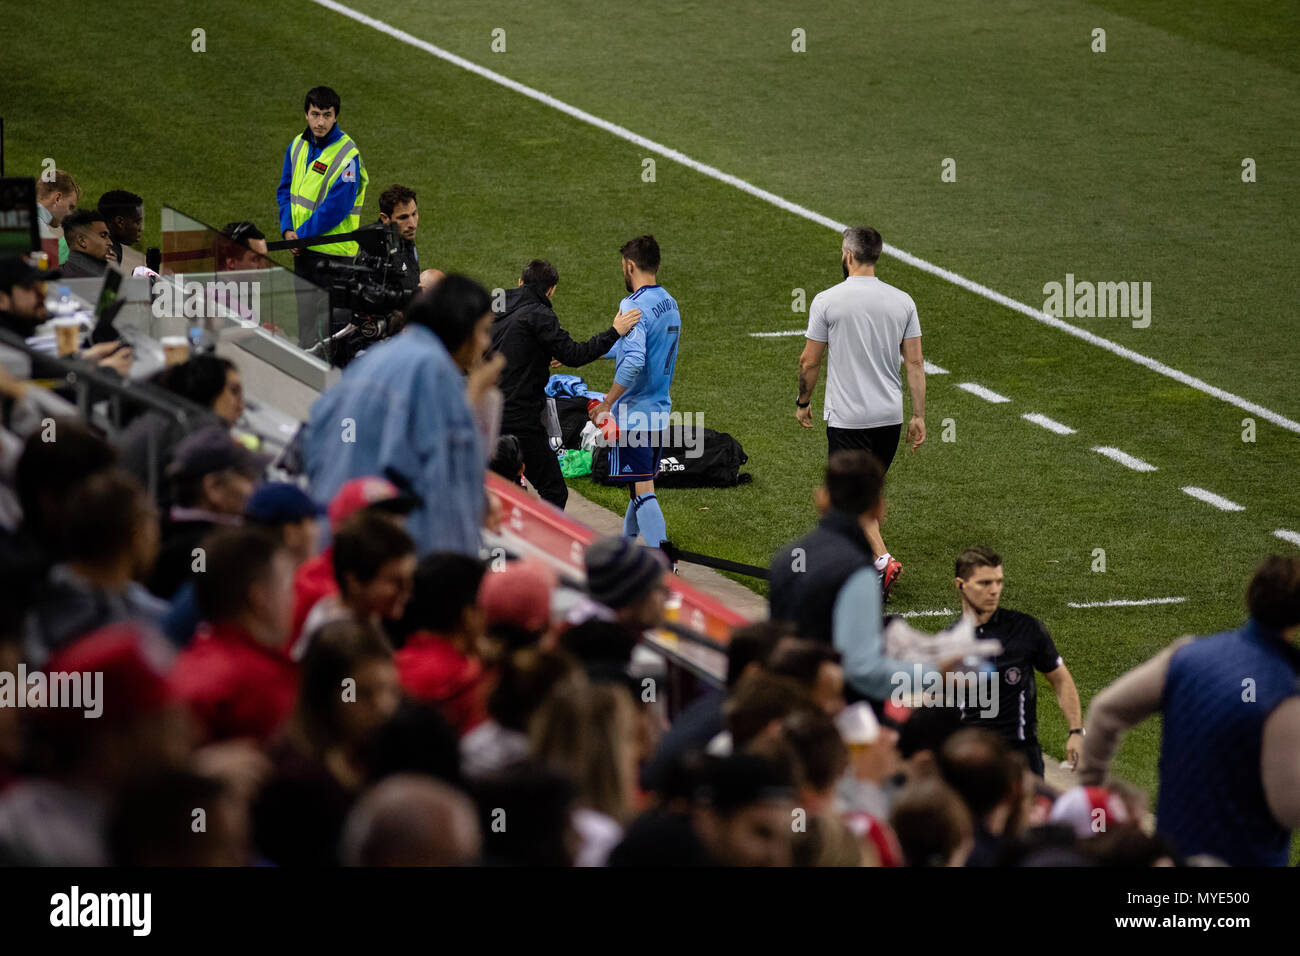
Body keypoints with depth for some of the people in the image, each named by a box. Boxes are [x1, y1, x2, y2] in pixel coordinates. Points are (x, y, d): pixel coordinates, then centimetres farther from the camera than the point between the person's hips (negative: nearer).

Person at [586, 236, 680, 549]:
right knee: (640, 487, 19)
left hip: (632, 415, -9)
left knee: (642, 490, -8)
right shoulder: (669, 303, 11)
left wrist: (607, 404, -23)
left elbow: (634, 361, -29)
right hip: (659, 411, 9)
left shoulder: (634, 306, -18)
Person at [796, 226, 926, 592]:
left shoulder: (827, 301, -11)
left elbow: (809, 362, -5)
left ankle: (882, 560, -19)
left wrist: (803, 402, 11)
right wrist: (918, 416, 7)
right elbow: (915, 363, 1)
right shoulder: (901, 301, 0)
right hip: (890, 415, 5)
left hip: (847, 417, -5)